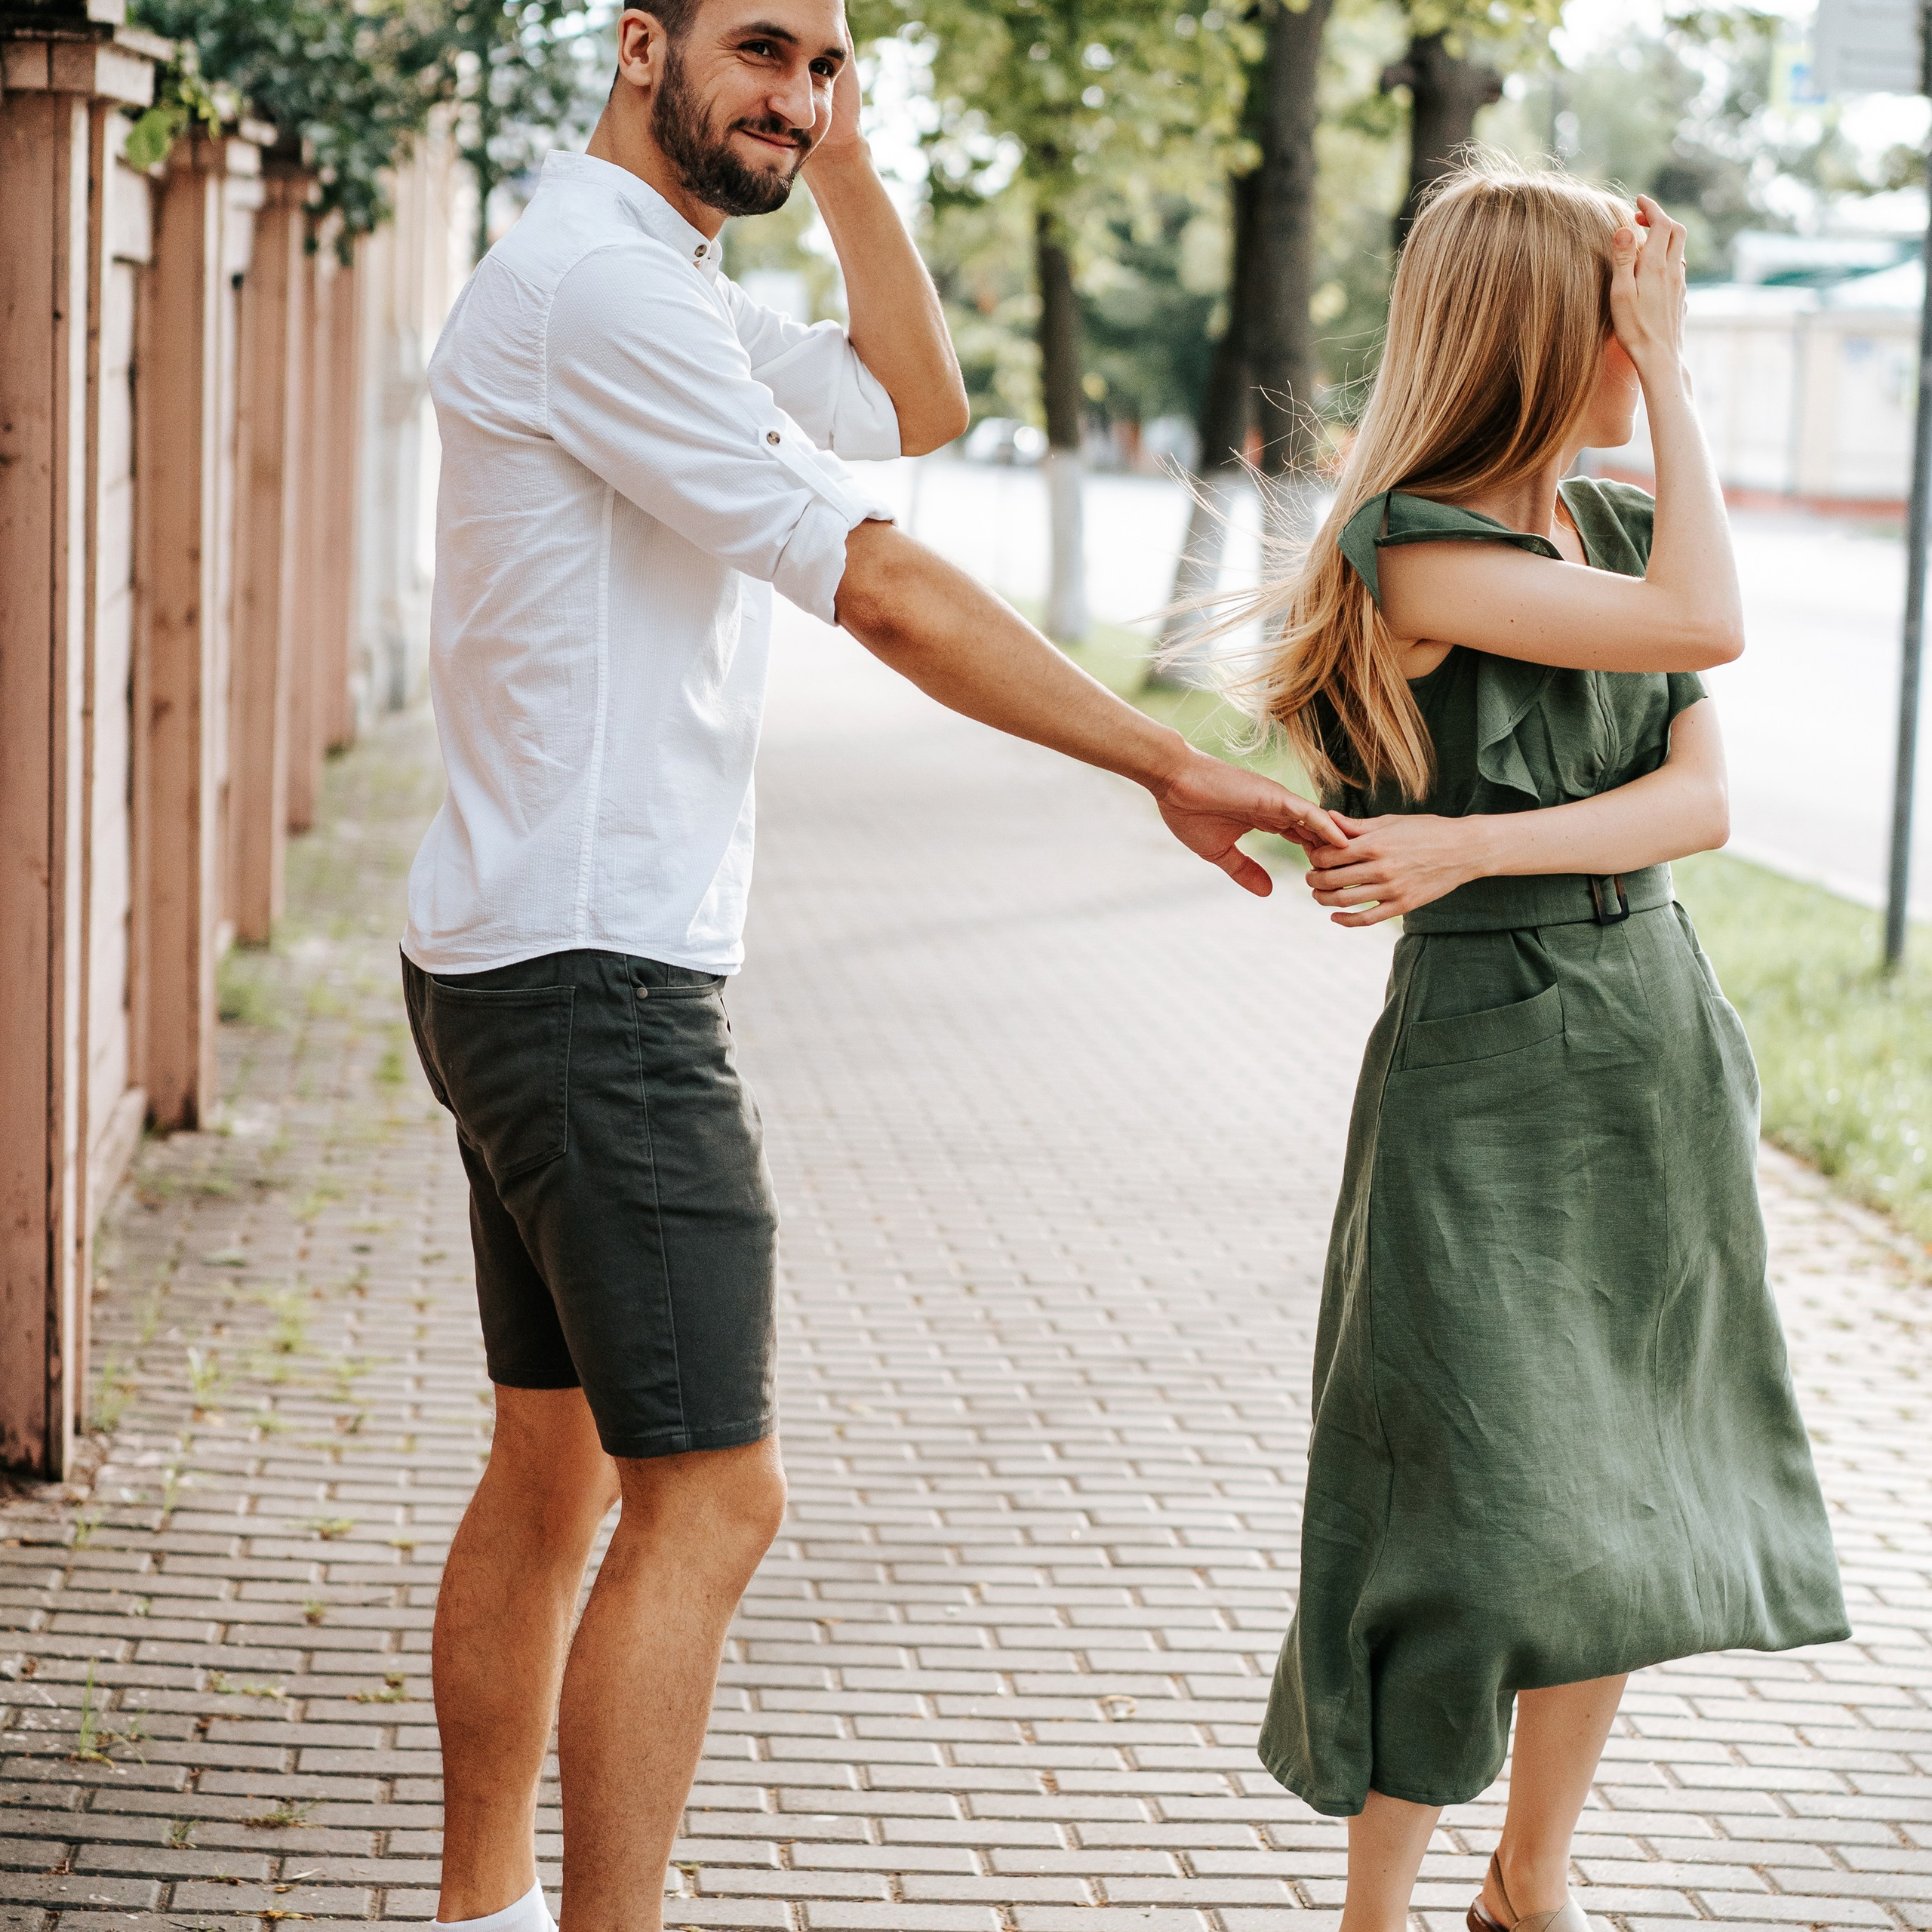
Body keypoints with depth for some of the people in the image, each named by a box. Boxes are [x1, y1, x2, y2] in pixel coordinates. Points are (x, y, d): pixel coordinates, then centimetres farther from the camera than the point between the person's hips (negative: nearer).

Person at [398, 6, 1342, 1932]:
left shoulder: (666, 288, 16)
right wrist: (1166, 767, -17)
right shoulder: (596, 283, -17)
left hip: (532, 973, 11)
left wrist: (841, 163, 13)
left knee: (556, 1468, 17)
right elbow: (885, 589, -20)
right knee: (707, 1499, -11)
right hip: (594, 980, -11)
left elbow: (913, 404, 25)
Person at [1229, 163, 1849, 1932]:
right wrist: (1671, 377, -12)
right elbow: (1705, 628, -23)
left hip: (1664, 1049, 7)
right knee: (1484, 1527, -6)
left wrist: (1473, 848, -18)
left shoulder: (1621, 523, 8)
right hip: (1489, 1067, -7)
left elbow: (1700, 803, -3)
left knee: (1623, 1515, 13)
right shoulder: (1411, 549, -13)